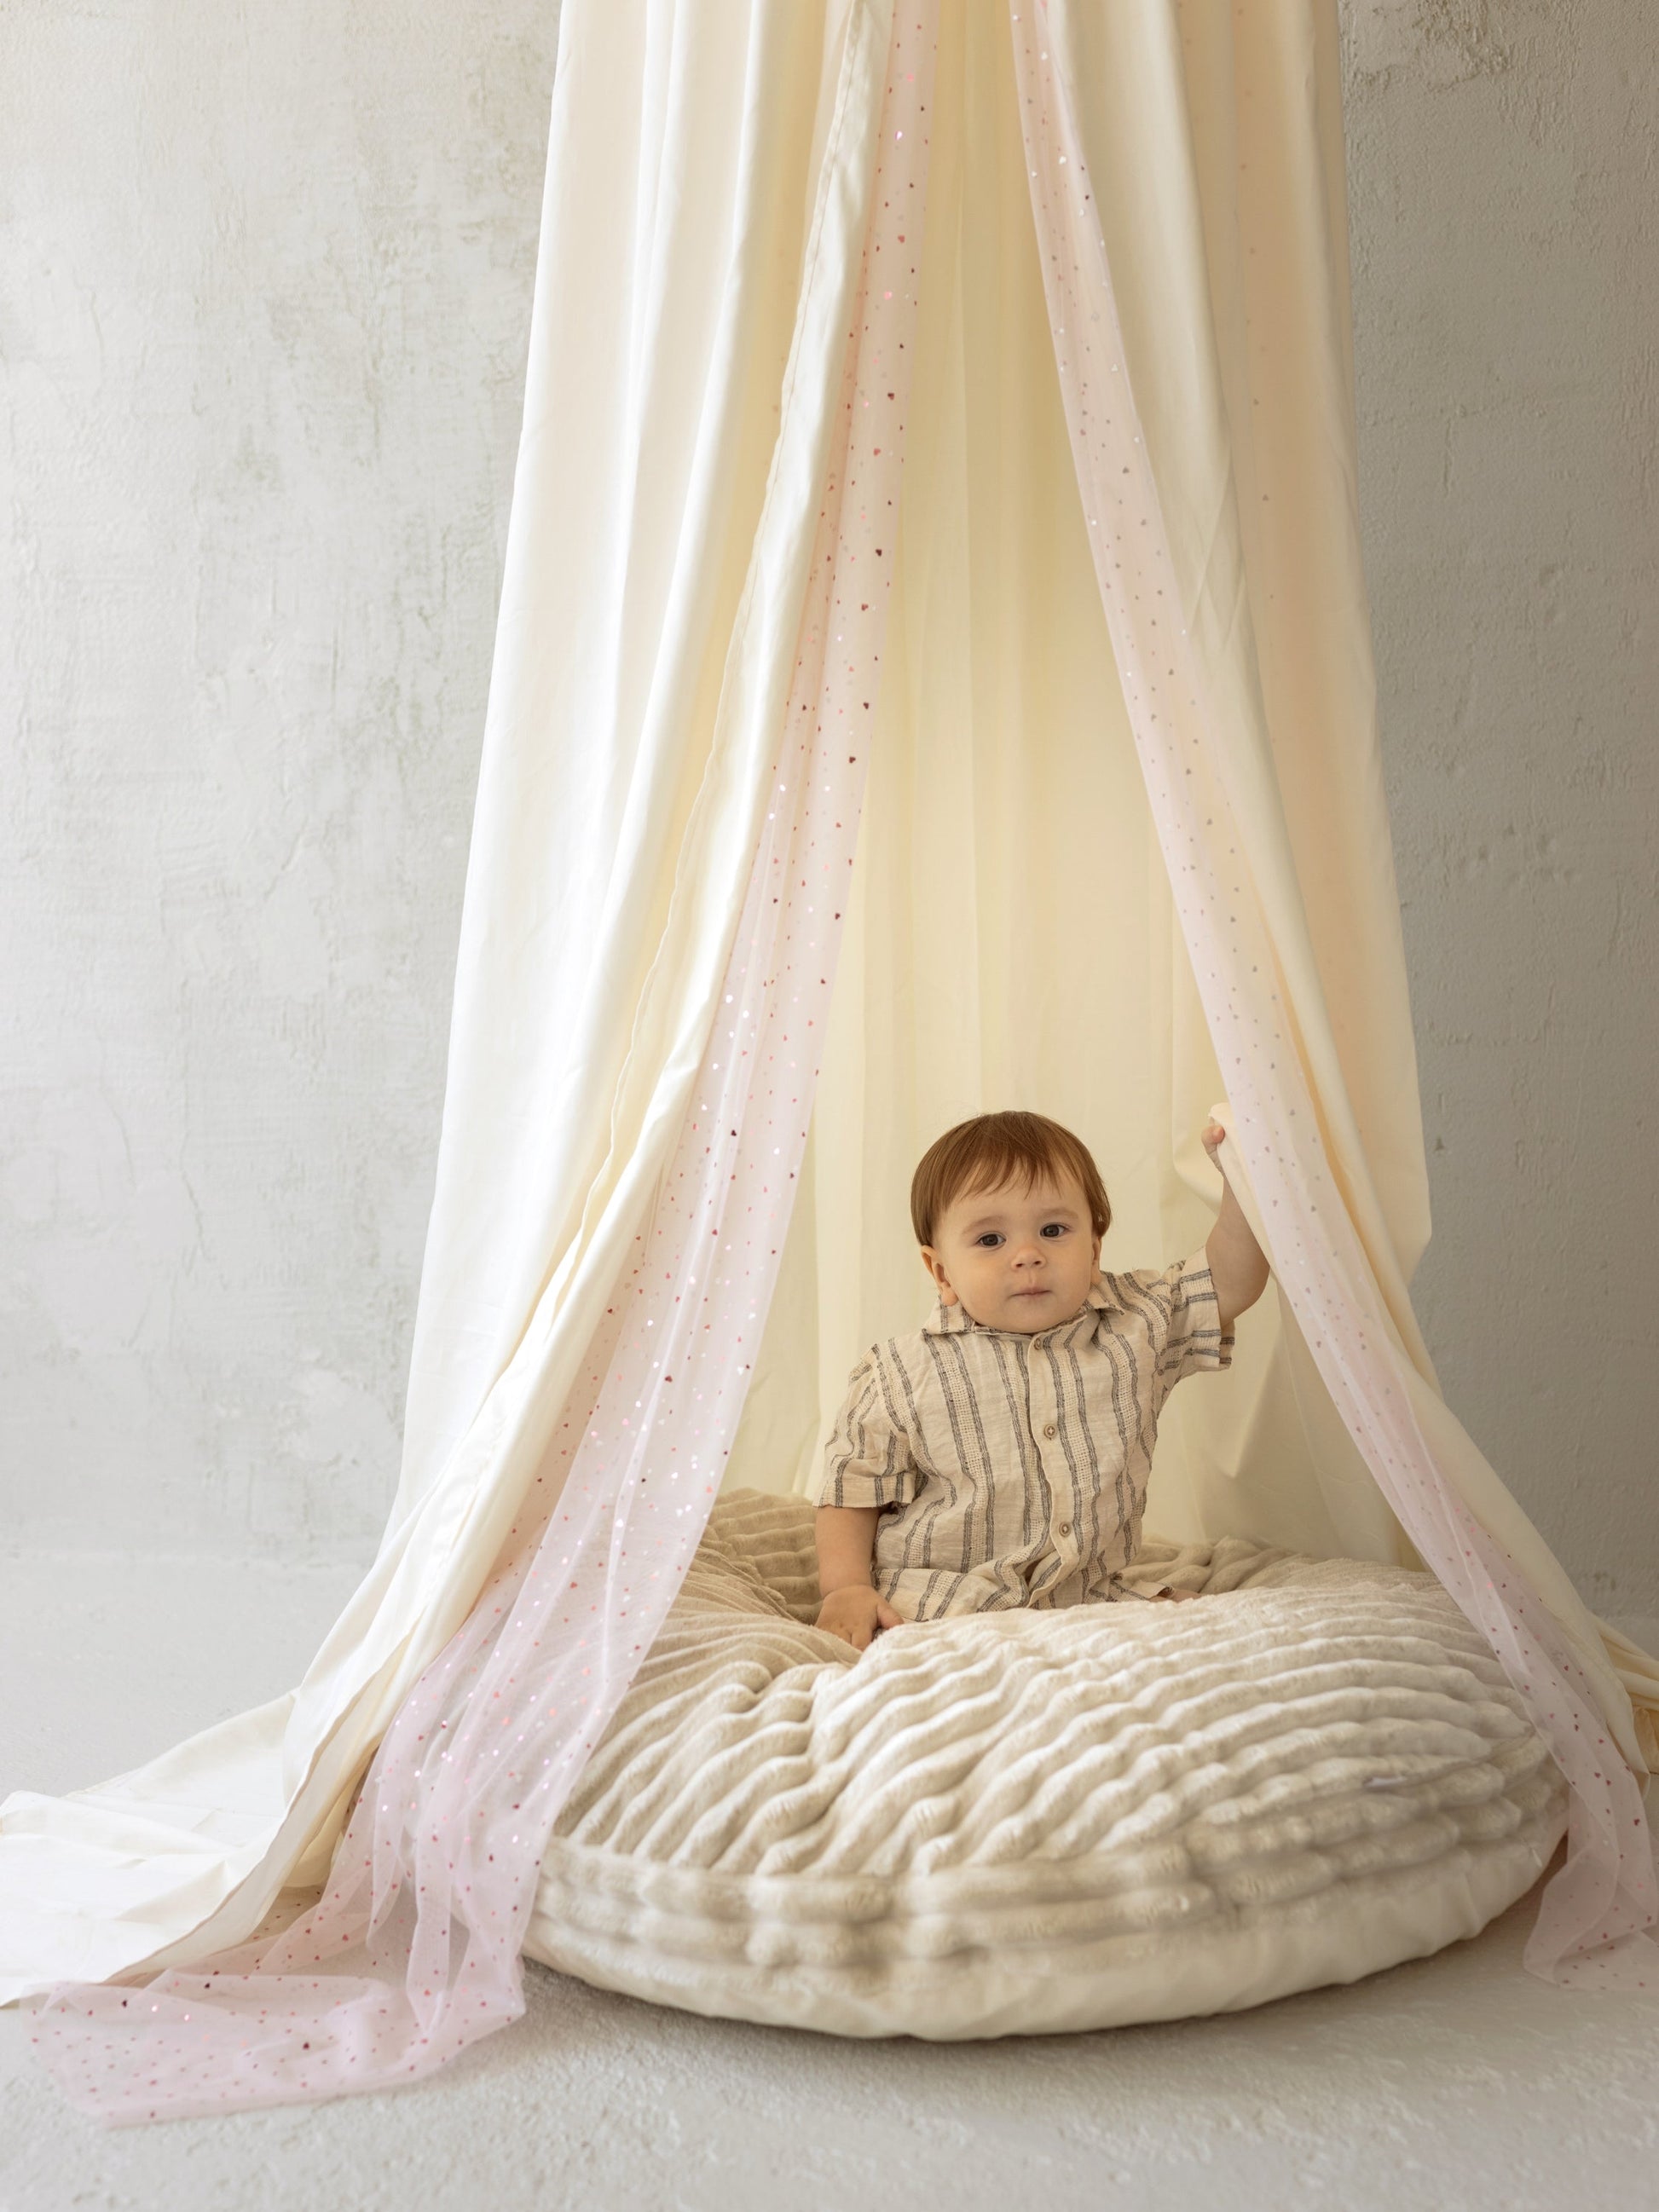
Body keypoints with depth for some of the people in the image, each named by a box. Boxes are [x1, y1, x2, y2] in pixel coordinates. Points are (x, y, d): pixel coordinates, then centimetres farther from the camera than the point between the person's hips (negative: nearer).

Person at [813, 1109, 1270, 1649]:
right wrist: (845, 1585, -11)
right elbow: (853, 1485, 3)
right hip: (935, 1601, -3)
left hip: (1089, 1599, 4)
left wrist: (1238, 1178, -11)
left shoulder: (1136, 1325, 4)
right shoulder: (902, 1375, -3)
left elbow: (1232, 1282, 3)